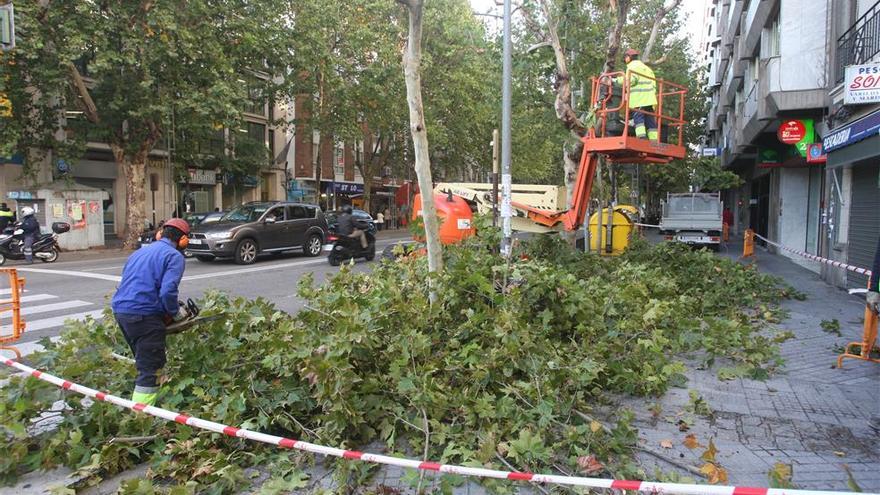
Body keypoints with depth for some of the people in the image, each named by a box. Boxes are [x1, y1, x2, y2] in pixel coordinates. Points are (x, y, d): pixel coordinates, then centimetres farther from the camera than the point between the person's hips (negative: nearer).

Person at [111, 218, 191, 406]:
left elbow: (129, 282, 22)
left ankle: (139, 406, 28)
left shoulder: (141, 251, 20)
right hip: (144, 315, -8)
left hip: (120, 310, 8)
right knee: (150, 370, -3)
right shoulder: (174, 256, -5)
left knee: (144, 361, 21)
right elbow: (167, 291, -19)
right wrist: (176, 312, -2)